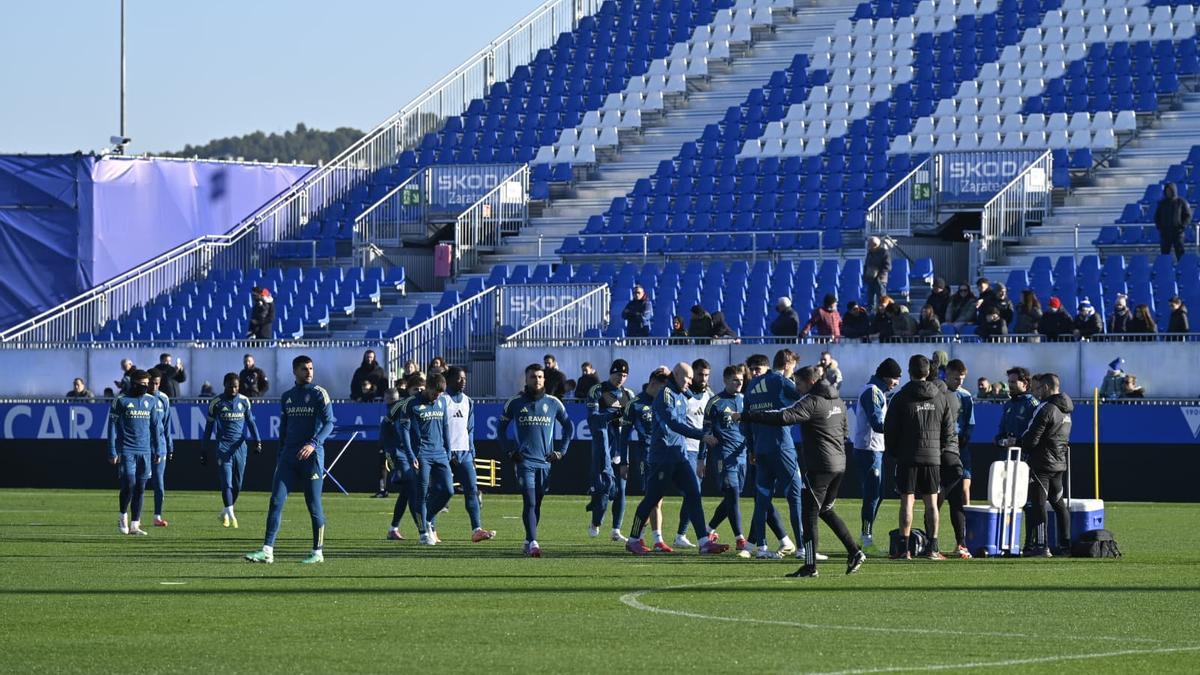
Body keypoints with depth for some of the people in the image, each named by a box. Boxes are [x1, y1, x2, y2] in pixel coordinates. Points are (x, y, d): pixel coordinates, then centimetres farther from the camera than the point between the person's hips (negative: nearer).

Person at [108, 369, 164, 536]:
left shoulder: (151, 401, 9)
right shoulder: (121, 400, -2)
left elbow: (156, 427, 14)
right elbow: (112, 427, -2)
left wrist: (158, 451, 10)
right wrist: (112, 452, -7)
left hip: (145, 451, 4)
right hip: (126, 451, -4)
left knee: (140, 488, 2)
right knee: (129, 485, -11)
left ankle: (135, 525, 7)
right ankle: (123, 517, 13)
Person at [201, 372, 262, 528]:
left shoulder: (244, 401, 6)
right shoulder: (216, 403, -1)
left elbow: (250, 422, 12)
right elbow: (209, 427, 5)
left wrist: (257, 441, -3)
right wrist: (204, 451, 5)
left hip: (240, 446, 3)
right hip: (223, 446, -3)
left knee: (237, 484, 7)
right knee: (227, 483, -13)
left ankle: (226, 513, 23)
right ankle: (230, 515, -17)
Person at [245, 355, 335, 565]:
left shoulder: (319, 394, -1)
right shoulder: (287, 397, 14)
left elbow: (329, 423, -10)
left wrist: (313, 443, -24)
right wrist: (279, 456, 15)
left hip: (311, 455, -5)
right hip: (288, 456, 5)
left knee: (314, 505, -1)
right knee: (276, 501, -5)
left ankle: (318, 552, 9)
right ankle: (267, 551, -8)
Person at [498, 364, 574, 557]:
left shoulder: (553, 403, 6)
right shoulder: (515, 402, 2)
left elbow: (569, 427, 16)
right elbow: (501, 427, 12)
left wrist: (561, 451, 8)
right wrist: (510, 451, 3)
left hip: (545, 461, 3)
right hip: (524, 460, -3)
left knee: (537, 503, 8)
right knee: (529, 502, -12)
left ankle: (528, 541, 20)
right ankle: (533, 543, -18)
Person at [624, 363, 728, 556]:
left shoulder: (682, 397, 17)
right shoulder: (666, 394, -12)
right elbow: (674, 424, -21)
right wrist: (702, 436, -24)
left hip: (679, 455, 8)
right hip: (662, 455, -8)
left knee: (693, 494, -1)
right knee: (653, 498, -1)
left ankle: (704, 542, -6)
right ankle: (633, 540, 13)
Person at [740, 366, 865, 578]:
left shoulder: (812, 402, -14)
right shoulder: (836, 400, 14)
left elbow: (784, 417, -26)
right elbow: (845, 430, 23)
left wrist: (746, 416, -27)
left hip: (819, 465, -9)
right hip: (839, 465, 9)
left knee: (809, 515, -4)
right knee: (826, 510, 22)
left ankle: (810, 566, -6)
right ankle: (854, 552, 20)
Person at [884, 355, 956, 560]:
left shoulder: (901, 398, -4)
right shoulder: (940, 398, 6)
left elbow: (889, 429, -2)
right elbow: (949, 430, 10)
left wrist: (892, 452, 11)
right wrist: (943, 451, 18)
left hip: (907, 457, -3)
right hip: (933, 458, 3)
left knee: (907, 501, -3)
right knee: (931, 503, 6)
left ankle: (904, 548, -7)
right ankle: (932, 549, 4)